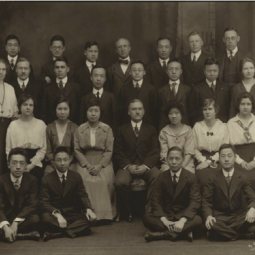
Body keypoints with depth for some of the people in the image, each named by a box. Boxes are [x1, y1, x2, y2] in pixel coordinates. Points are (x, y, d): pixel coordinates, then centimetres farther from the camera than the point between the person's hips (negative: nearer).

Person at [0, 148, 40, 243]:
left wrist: (15, 223, -27)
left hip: (23, 218, 0)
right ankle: (26, 234, -22)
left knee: (35, 219, -33)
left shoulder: (32, 180, -3)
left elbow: (32, 205, -12)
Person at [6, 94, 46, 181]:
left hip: (35, 164, 1)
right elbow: (8, 149, 5)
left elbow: (43, 149, 1)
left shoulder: (41, 124, 8)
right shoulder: (13, 125, 9)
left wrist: (32, 164, -9)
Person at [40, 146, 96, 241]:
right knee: (46, 218, -37)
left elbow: (83, 195, 3)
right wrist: (57, 214, -29)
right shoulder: (46, 180, -1)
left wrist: (88, 209, -21)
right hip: (55, 215, -3)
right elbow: (44, 202, -9)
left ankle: (55, 233, -29)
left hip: (73, 215, 3)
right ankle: (78, 229, -26)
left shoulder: (76, 177, 8)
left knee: (91, 218, -26)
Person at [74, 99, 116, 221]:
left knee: (105, 180, -30)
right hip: (85, 162, 1)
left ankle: (105, 213, -22)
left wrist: (99, 166, -13)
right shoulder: (79, 130, 10)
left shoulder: (107, 129, 7)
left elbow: (109, 151, 2)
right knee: (85, 180, -30)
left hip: (103, 162, 0)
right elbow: (77, 150, 4)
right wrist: (87, 165, -10)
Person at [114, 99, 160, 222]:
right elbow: (118, 152, 5)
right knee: (120, 182, -32)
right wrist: (128, 166, -12)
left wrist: (145, 166, -13)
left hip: (146, 166, 0)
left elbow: (155, 151, 5)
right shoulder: (121, 130, 16)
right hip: (127, 165, 0)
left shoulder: (151, 130, 17)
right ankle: (127, 213, -10)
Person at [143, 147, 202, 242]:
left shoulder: (191, 177, -3)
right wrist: (164, 220, -22)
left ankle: (163, 234, -33)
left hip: (184, 215, -1)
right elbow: (155, 201, -4)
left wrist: (182, 221, -27)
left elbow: (195, 202, -11)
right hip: (165, 215, 2)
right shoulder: (161, 177, 2)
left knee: (197, 220, -32)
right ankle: (184, 232, -29)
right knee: (147, 218, -26)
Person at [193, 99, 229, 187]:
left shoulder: (223, 126, 9)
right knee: (203, 177, -30)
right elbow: (194, 148, 6)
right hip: (202, 159, 0)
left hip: (218, 159, 0)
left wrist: (210, 161, -8)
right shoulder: (197, 126, 11)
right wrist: (204, 160, -9)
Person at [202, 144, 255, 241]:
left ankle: (223, 232, -14)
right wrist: (208, 216, -23)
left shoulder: (242, 178, 6)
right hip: (218, 216, -1)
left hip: (237, 215, 1)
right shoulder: (213, 177, 3)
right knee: (212, 225, -37)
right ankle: (240, 235, -14)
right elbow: (206, 200, -1)